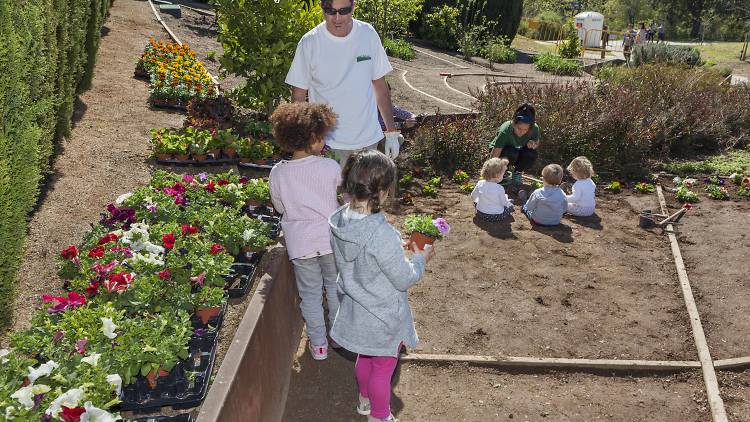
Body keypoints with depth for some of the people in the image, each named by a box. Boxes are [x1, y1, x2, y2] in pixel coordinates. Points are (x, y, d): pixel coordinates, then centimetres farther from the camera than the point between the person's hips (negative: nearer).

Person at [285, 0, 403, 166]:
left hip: (369, 140, 3)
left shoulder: (368, 35, -2)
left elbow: (380, 87, 5)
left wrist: (391, 132, 6)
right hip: (328, 144, -2)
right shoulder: (309, 43, -10)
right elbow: (298, 97, -3)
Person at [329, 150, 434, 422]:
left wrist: (398, 249, 5)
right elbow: (404, 279, -24)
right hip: (383, 317, -7)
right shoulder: (381, 234, -37)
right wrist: (420, 259, -5)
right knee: (383, 368, 19)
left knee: (365, 357, 31)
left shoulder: (339, 221, -13)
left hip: (356, 309, 7)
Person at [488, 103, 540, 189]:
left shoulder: (535, 129, -25)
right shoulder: (505, 130, -36)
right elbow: (494, 158, -36)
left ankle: (517, 172, -1)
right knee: (512, 153, -37)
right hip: (501, 150, -3)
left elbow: (537, 143, -1)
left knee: (532, 154, -29)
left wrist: (533, 144, -26)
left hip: (518, 151, 3)